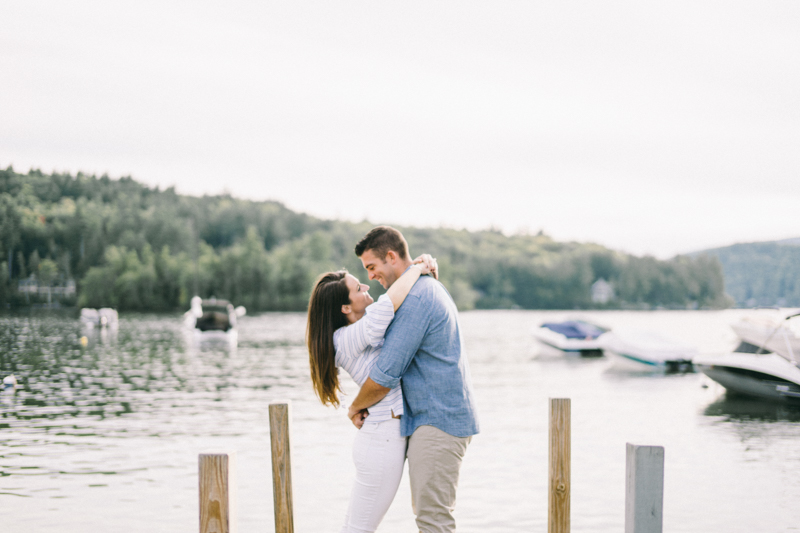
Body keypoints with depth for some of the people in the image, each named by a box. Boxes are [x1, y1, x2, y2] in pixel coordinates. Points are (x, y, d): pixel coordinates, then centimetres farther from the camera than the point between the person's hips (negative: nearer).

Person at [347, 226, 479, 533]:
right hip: (444, 416, 11)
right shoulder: (431, 288, 15)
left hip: (437, 421, -11)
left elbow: (385, 376, -20)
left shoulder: (415, 299, -19)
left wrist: (356, 407, -3)